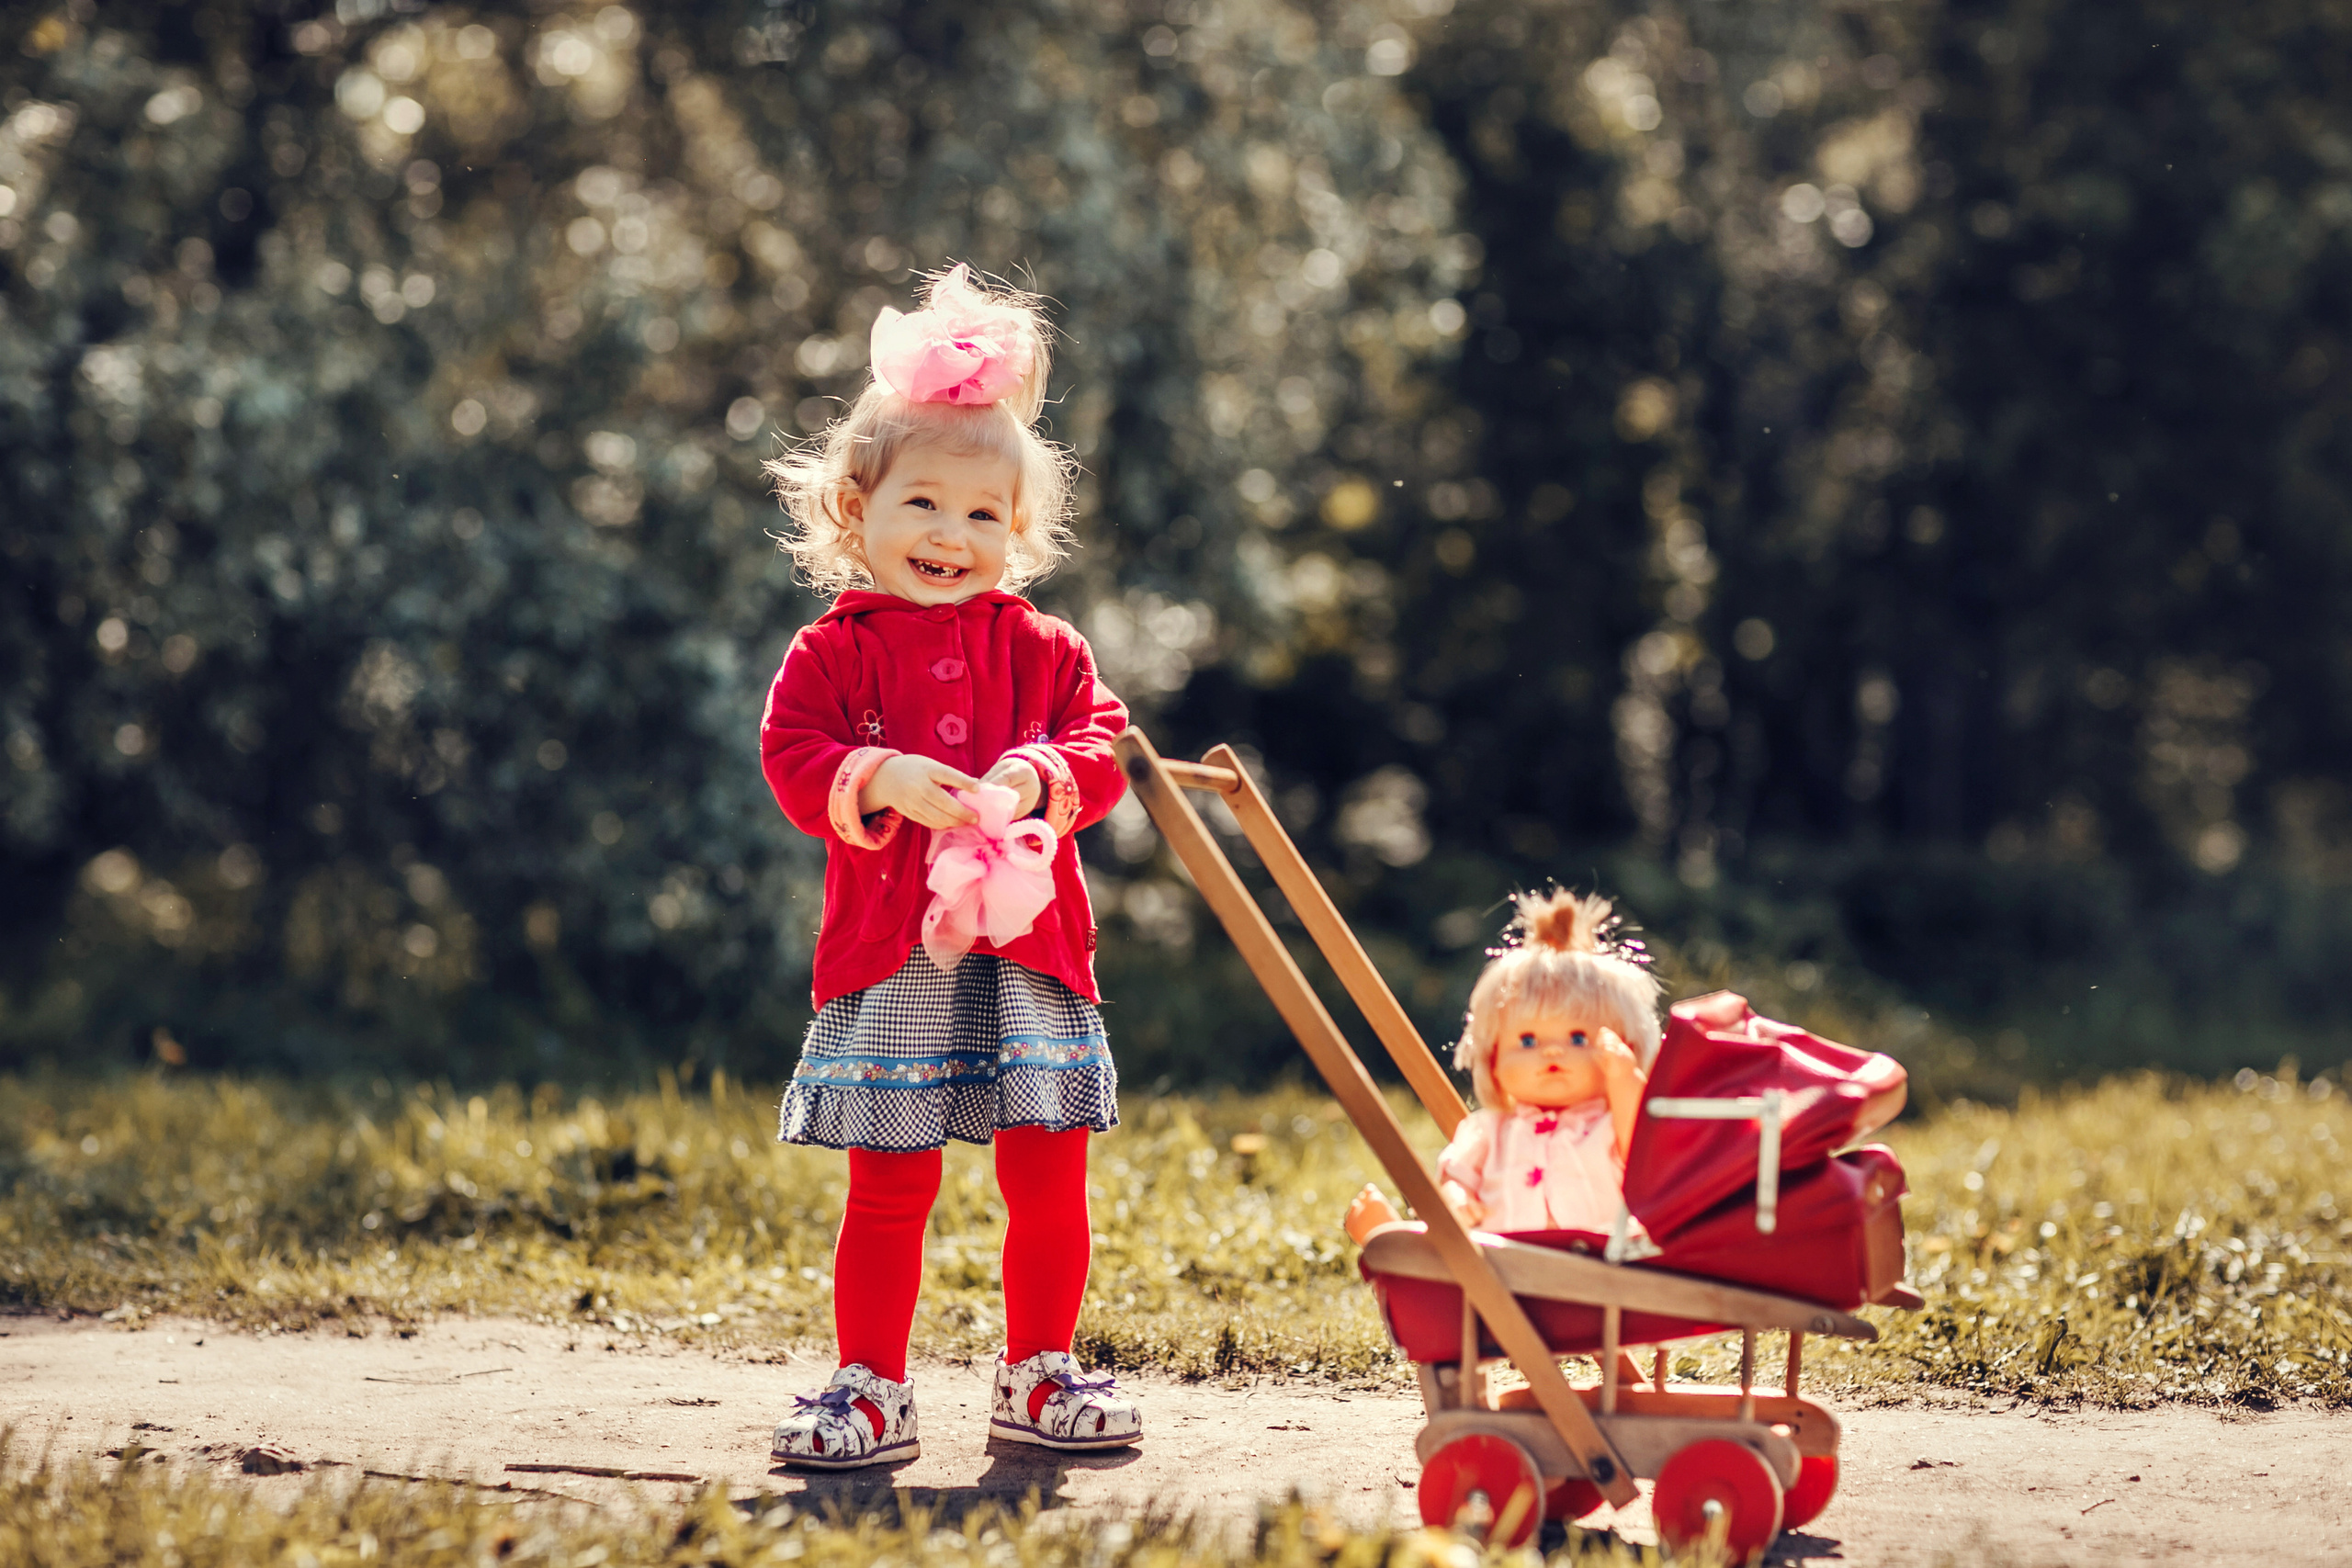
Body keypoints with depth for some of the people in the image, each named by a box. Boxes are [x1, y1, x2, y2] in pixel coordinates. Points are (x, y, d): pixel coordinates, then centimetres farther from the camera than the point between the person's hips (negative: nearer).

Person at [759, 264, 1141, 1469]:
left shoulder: (1044, 649, 9)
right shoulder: (832, 653, 3)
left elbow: (1099, 747, 1)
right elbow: (794, 761, -7)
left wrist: (1035, 780, -19)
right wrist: (883, 782, -24)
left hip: (1029, 948, 2)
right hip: (889, 957, -2)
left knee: (1049, 1177, 5)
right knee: (890, 1187, 1)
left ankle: (1039, 1374, 21)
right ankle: (872, 1390, 12)